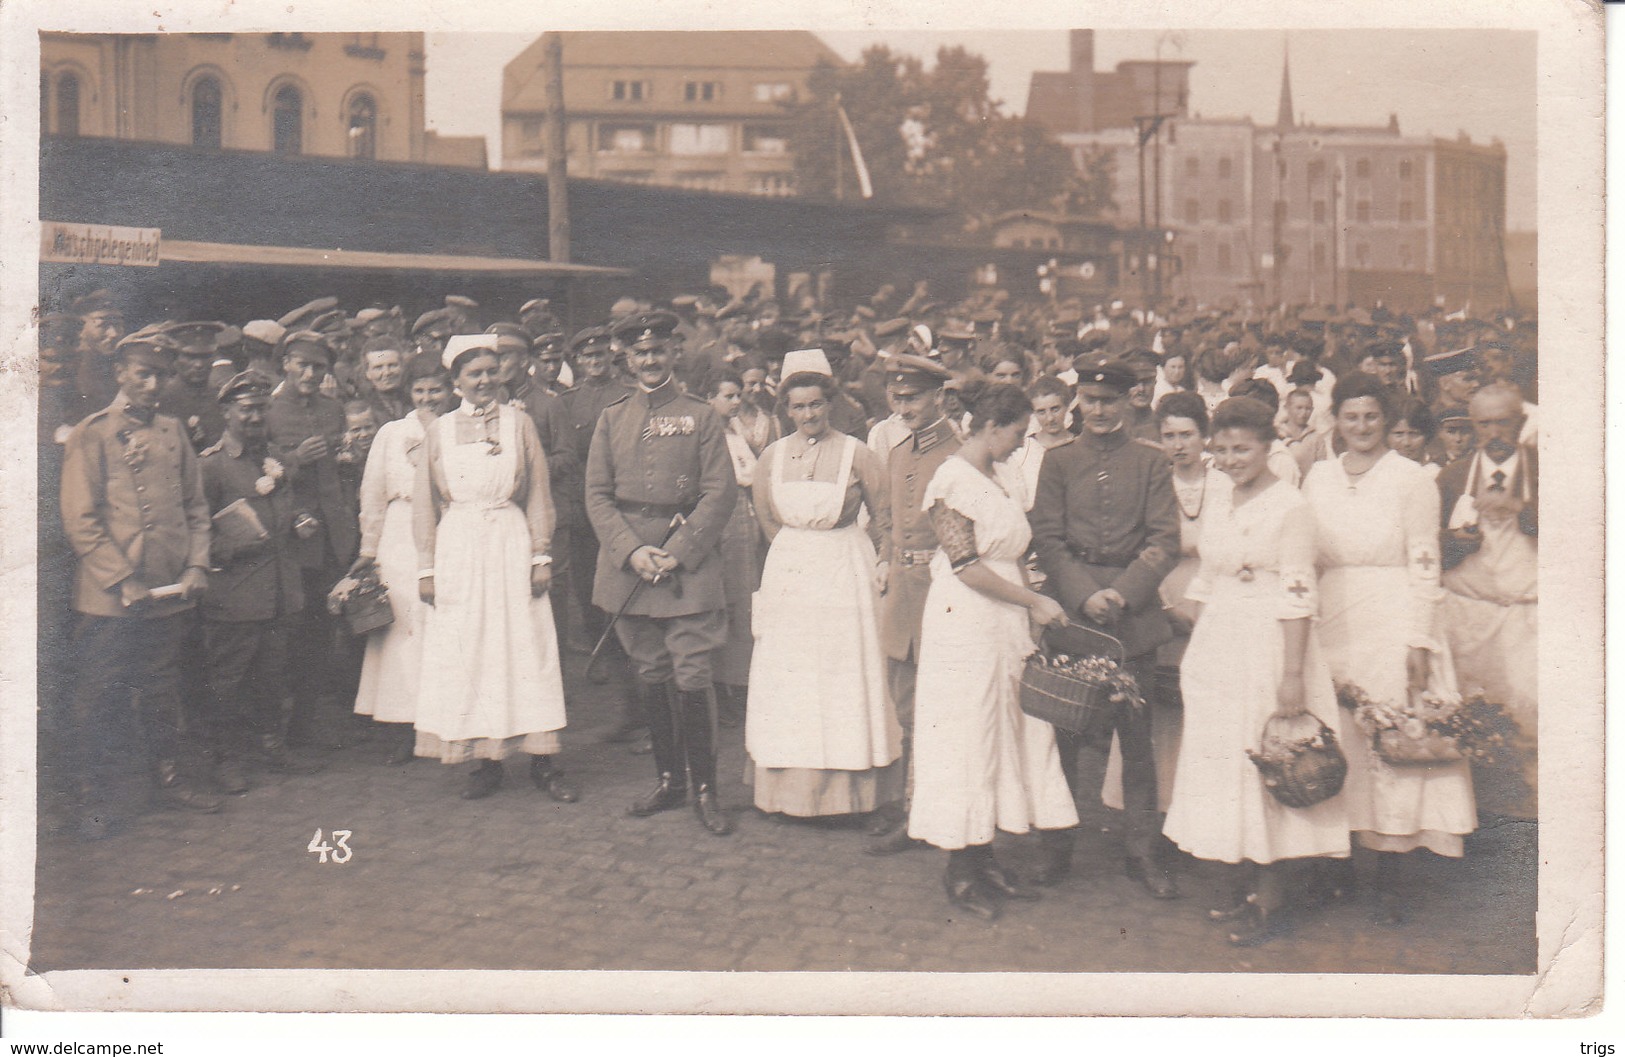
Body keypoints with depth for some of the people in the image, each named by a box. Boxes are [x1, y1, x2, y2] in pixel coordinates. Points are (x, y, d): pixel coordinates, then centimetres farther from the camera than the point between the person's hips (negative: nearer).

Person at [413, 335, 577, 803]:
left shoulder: (520, 424, 7)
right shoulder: (439, 431, 8)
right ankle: (485, 761, 10)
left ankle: (543, 762, 4)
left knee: (525, 649, -1)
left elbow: (538, 496, 6)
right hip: (458, 550, 1)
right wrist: (427, 568, 4)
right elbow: (425, 504, 9)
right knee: (466, 654, 2)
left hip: (512, 545, -1)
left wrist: (541, 555, -2)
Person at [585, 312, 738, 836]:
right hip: (627, 555, 3)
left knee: (691, 677, -8)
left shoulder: (701, 417, 4)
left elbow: (719, 494, -2)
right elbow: (597, 495, 6)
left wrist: (677, 552, -13)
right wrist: (634, 551, -8)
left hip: (690, 561, -3)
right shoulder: (612, 418, 12)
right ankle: (668, 778, 23)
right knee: (651, 676, 9)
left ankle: (704, 788, 4)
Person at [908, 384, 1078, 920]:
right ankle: (960, 869, 10)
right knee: (966, 738, -1)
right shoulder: (951, 480, -13)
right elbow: (966, 565, -17)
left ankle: (983, 858, 19)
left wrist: (1031, 605, 6)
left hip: (1008, 621, 8)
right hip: (964, 620, -8)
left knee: (1006, 731, 9)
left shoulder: (1004, 475, 13)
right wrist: (1033, 601, -13)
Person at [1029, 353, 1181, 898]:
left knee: (1136, 735, 4)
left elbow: (1164, 541, 1)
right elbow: (1047, 540, 2)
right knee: (1062, 730, 4)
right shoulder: (1057, 462, 10)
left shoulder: (1150, 462, 8)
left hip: (1134, 614, 0)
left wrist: (1122, 593, -12)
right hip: (1068, 610, 0)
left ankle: (1141, 850, 14)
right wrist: (1084, 595, -11)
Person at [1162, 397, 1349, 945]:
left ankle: (1271, 901, 10)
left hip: (1267, 648, -7)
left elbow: (1297, 597, -14)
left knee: (1268, 770, -1)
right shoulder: (1215, 506, 11)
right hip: (1215, 652, 7)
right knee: (1223, 764, 11)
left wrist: (1292, 675, -18)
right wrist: (1195, 653, 12)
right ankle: (1246, 884, 24)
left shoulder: (1289, 507, -10)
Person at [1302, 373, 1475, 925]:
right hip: (1334, 624, 4)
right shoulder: (1319, 477, 10)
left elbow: (1424, 565, -5)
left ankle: (1388, 879, 5)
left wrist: (1419, 642, -11)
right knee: (1338, 741, 4)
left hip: (1393, 624, -4)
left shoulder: (1412, 478, -3)